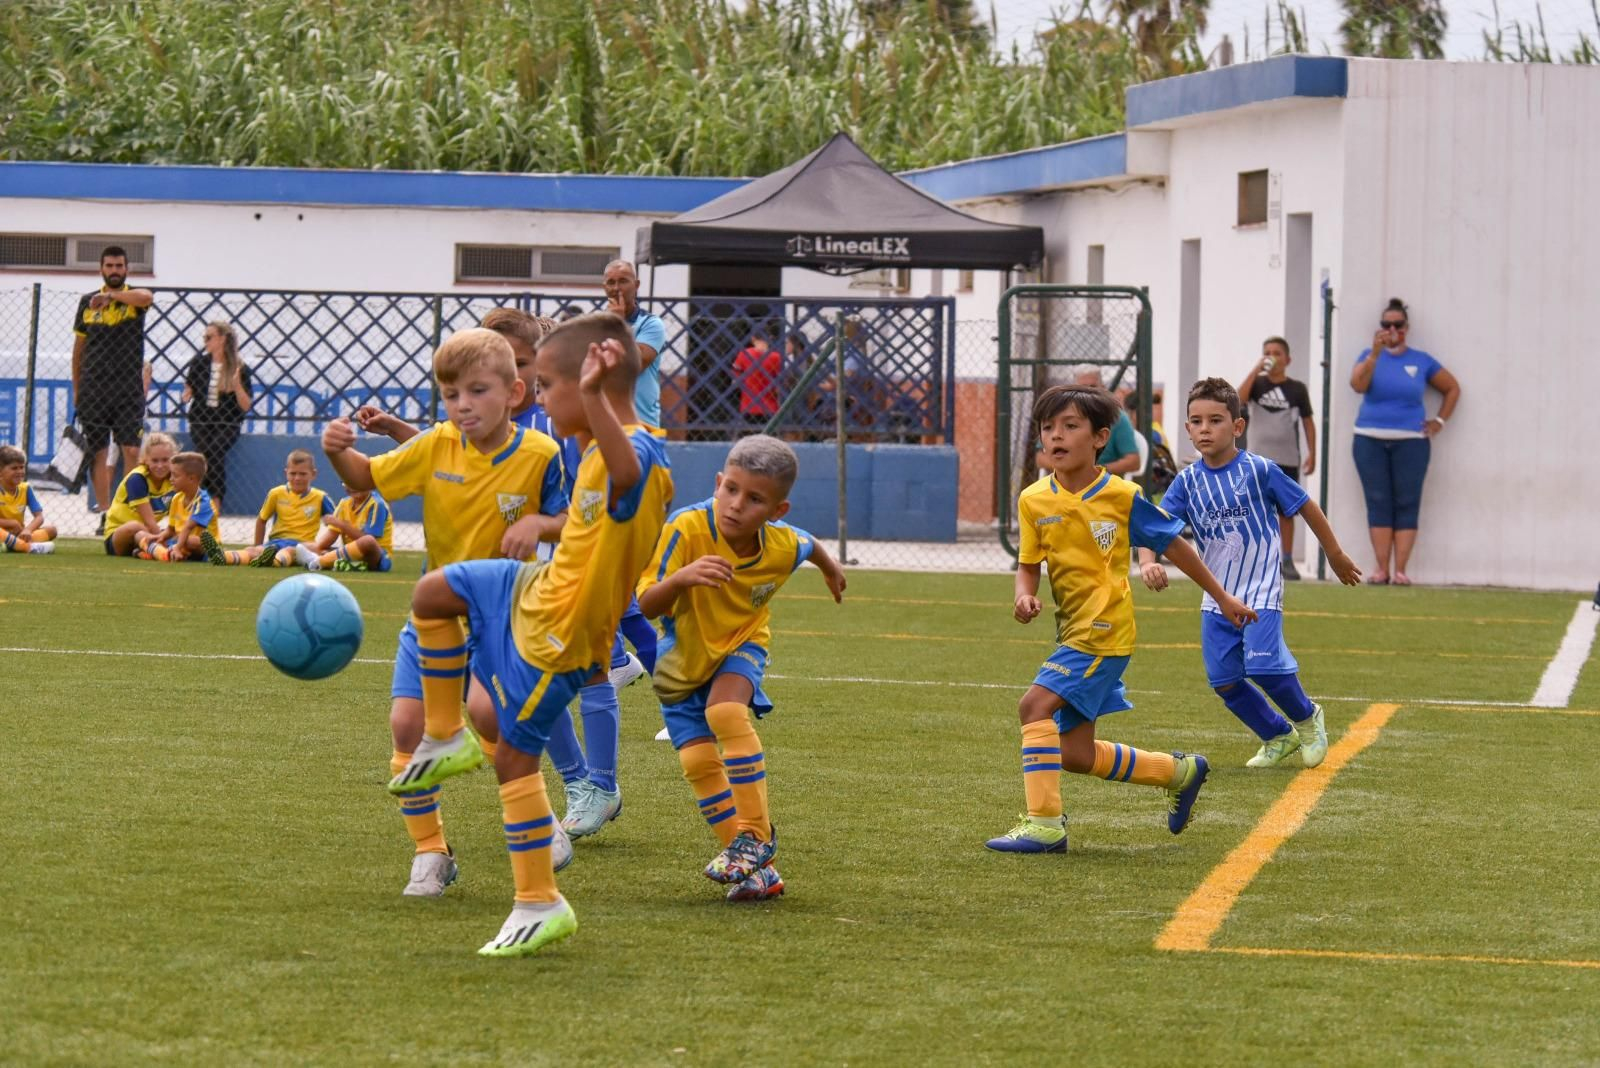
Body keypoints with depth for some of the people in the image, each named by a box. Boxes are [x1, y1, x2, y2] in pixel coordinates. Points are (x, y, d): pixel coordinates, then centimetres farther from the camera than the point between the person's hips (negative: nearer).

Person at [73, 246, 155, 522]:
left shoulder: (134, 298, 3)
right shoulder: (87, 302, 10)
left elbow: (147, 297, -24)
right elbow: (79, 347, 15)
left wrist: (111, 296, -24)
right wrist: (76, 388, 13)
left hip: (129, 388, -2)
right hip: (94, 389, 2)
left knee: (131, 450, -9)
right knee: (97, 453, 2)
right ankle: (104, 513, 6)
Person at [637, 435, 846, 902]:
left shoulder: (783, 547, -23)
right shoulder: (686, 529, -33)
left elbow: (810, 545, 5)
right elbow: (647, 605, -36)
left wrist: (830, 569, 28)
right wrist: (680, 578, -57)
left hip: (741, 645, 0)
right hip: (684, 654, 0)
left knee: (725, 710, -30)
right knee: (698, 760, -10)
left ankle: (755, 836, -19)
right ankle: (755, 869, 0)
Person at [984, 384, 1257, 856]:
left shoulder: (1121, 496, -8)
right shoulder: (1034, 501, 1)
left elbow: (1173, 544, 4)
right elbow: (1029, 565, 8)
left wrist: (1221, 597, 12)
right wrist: (1024, 596, -16)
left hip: (1104, 631, -6)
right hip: (1073, 633, 6)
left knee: (1035, 705, -23)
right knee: (1075, 754, 8)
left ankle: (1044, 824, -20)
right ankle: (1180, 771, 30)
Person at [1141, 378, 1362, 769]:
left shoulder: (1260, 471, -11)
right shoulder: (1188, 482, -1)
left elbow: (1306, 507, 1)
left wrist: (1336, 557, 10)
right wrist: (1148, 563, -32)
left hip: (1260, 591, -5)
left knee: (1264, 667, -19)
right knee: (1225, 680, 4)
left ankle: (1307, 718, 11)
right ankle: (1279, 737, 25)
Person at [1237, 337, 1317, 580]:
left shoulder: (1297, 389, 3)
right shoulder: (1257, 383, 3)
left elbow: (1308, 422, 7)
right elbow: (1240, 397, -17)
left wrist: (1312, 454, 2)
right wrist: (1257, 369, -18)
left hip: (1287, 460, 0)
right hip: (1259, 458, 0)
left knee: (1286, 512, 5)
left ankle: (1287, 561, 12)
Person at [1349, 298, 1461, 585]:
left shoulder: (1422, 361, 6)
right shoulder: (1370, 356, 6)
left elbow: (1453, 389, 16)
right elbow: (1357, 384, -13)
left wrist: (1439, 421, 7)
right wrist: (1375, 353, -21)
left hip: (1410, 442, 0)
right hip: (1371, 442, 0)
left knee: (1406, 505, -5)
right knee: (1378, 504, -3)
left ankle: (1400, 570, -6)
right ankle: (1382, 569, -3)